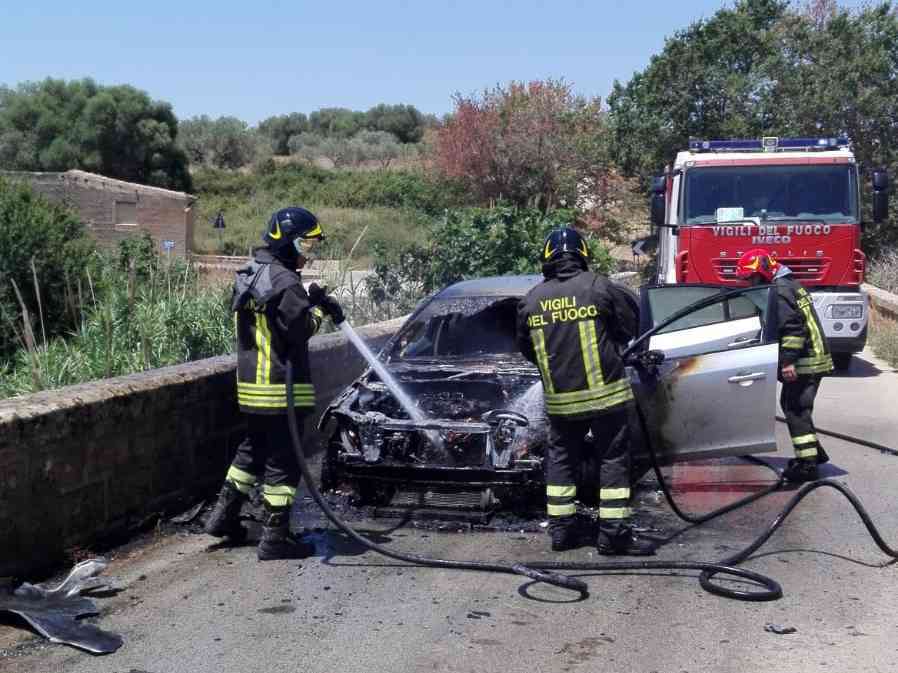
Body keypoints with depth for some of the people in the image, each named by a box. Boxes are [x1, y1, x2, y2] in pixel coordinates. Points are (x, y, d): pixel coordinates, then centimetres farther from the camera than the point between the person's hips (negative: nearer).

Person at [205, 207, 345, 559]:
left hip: (251, 384, 10)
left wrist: (316, 302, 7)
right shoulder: (283, 281, -18)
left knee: (254, 448, 23)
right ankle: (274, 537, 3)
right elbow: (301, 327, -19)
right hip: (280, 387, -10)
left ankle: (223, 516, 29)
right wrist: (319, 308, -1)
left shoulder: (249, 275, 14)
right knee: (283, 460, -2)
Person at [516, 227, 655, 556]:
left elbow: (525, 348, 11)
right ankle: (613, 533, 5)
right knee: (614, 459, 5)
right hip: (605, 392, -3)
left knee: (560, 459, 15)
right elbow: (629, 328, 1)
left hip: (559, 398, 3)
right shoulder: (599, 287, -10)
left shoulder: (531, 300, 0)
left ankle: (560, 529, 18)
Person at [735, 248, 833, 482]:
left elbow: (792, 326, -24)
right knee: (791, 404, 21)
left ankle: (807, 464, -7)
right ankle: (813, 451, 30)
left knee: (796, 410, -7)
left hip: (803, 363, -10)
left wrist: (788, 361, -26)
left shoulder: (779, 291, -14)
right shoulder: (789, 285, 18)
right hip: (814, 358, 10)